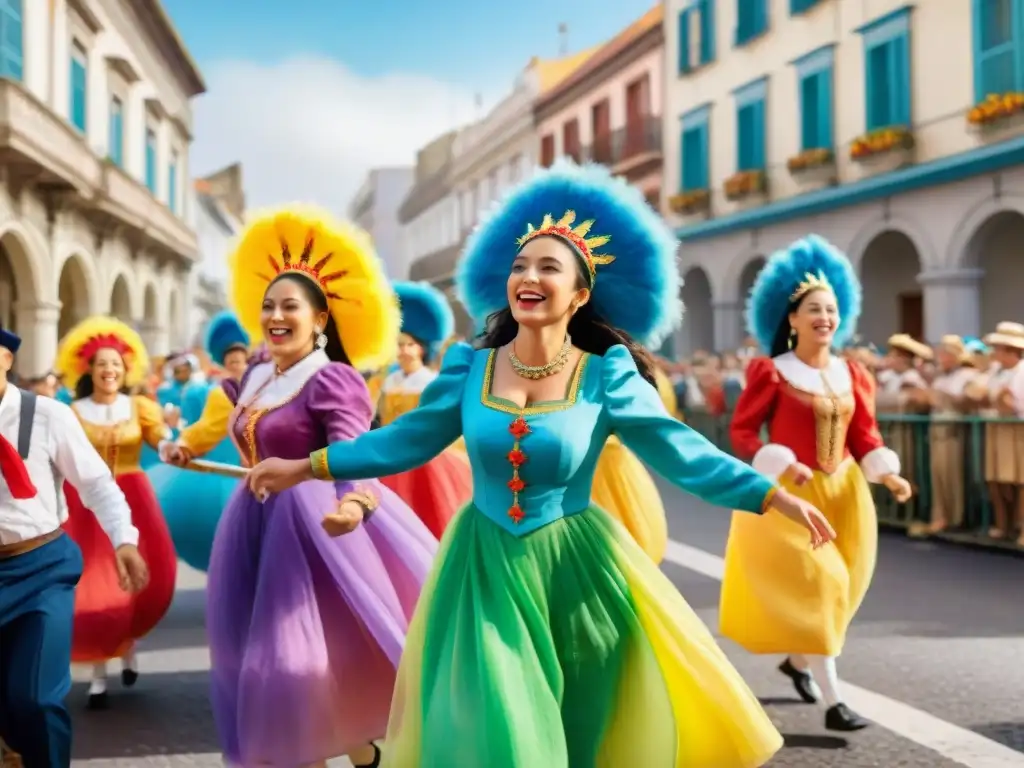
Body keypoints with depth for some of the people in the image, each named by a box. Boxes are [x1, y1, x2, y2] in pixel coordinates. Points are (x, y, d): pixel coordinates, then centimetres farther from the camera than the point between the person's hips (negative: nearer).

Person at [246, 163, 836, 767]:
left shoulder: (607, 376, -8)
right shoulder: (469, 368, -2)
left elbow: (678, 450, -8)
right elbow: (409, 440, 7)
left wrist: (773, 496, -16)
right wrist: (310, 466, 7)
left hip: (573, 568, -1)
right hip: (485, 569, 1)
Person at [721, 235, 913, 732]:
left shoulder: (853, 375, 6)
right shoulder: (770, 372, -10)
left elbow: (865, 435, 7)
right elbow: (741, 432, -10)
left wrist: (886, 474, -10)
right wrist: (782, 466, -23)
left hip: (843, 492, 6)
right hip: (789, 494, -6)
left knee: (837, 586, 14)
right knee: (812, 584, -13)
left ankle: (797, 660, 41)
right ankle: (833, 700, -9)